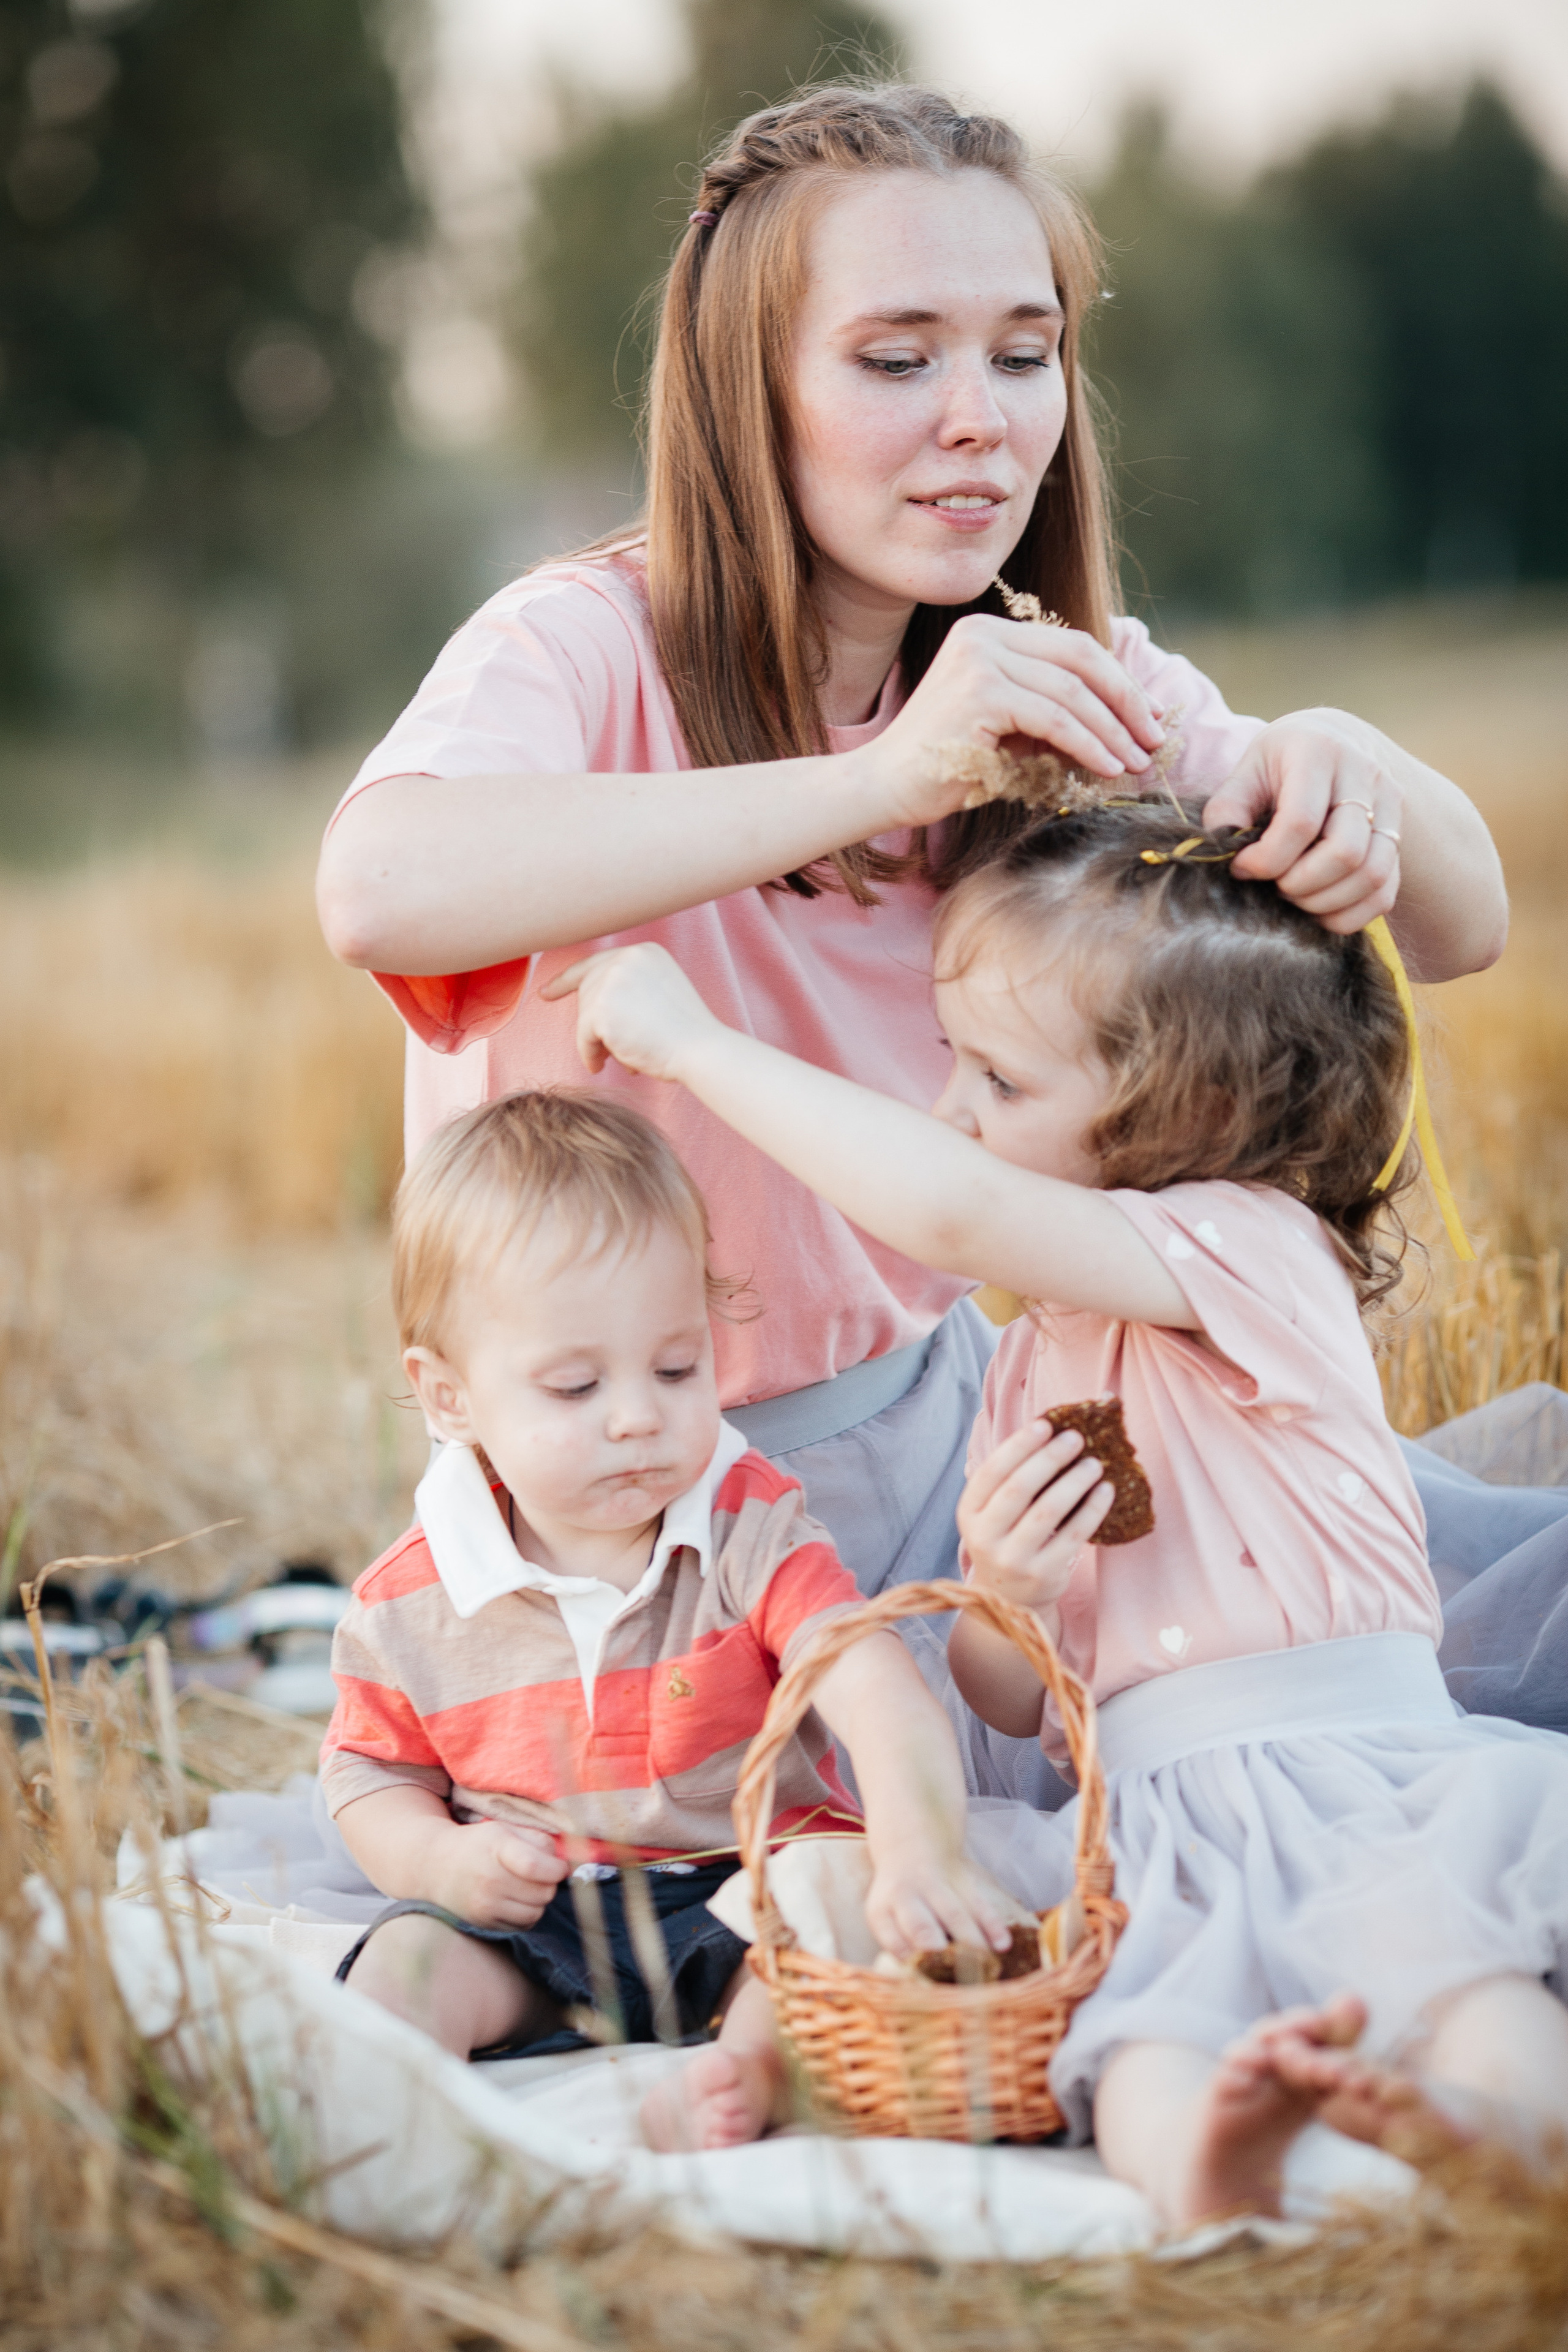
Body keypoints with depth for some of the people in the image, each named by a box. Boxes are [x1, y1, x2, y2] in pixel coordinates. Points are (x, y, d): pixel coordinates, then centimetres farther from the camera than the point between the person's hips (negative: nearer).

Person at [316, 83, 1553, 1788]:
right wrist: (879, 777, -43)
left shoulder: (1060, 678, 2)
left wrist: (1347, 767, -24)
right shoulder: (593, 648, -17)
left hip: (953, 1392, 7)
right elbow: (379, 892, -39)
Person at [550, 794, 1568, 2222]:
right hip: (1163, 1825, 4)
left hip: (1354, 1768, -4)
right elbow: (1016, 1705, 22)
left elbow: (947, 1208, -21)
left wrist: (693, 1042, -11)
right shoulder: (1038, 1362, 21)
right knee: (1141, 2016, -31)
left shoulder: (1254, 1244, -3)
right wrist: (1003, 1593, -3)